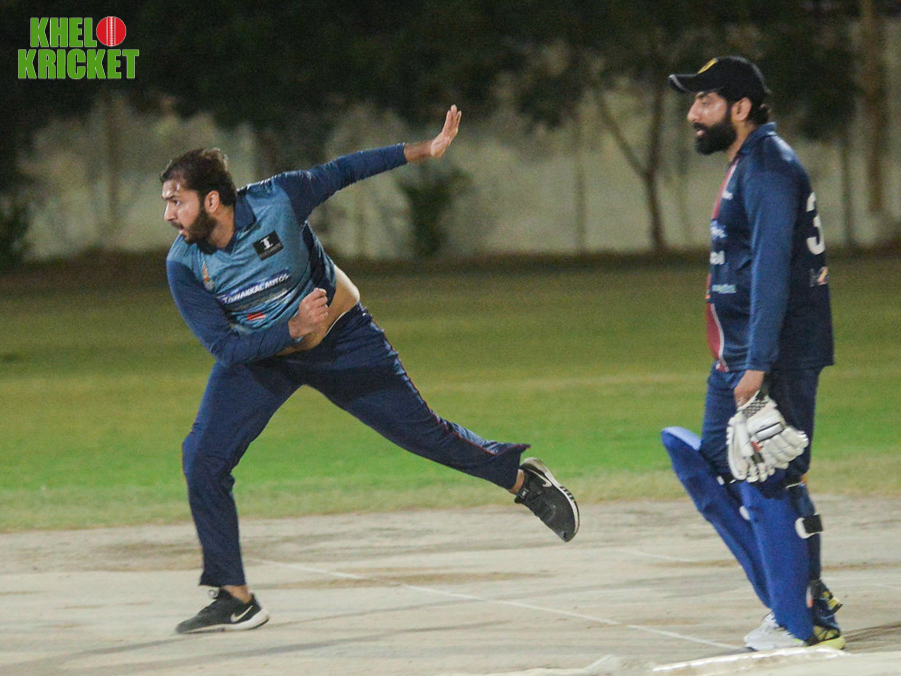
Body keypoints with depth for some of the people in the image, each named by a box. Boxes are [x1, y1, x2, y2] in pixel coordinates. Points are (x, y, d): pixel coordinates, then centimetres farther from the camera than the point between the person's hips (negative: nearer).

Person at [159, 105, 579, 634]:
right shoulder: (183, 266, -23)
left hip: (341, 339, -2)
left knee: (421, 432, 1)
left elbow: (342, 172, -11)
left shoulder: (275, 201, -28)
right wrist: (292, 329, -39)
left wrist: (425, 151, -9)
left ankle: (522, 477, 27)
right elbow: (224, 346, -23)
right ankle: (235, 600, -3)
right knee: (203, 461, -14)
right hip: (258, 355, 2)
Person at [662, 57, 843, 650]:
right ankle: (797, 596, 17)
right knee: (711, 466, 13)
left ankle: (807, 623, 0)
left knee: (769, 486, -7)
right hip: (738, 357, 11)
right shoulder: (745, 167, 17)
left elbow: (772, 269, -22)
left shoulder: (770, 167, -15)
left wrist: (757, 365, -26)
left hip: (775, 357, -11)